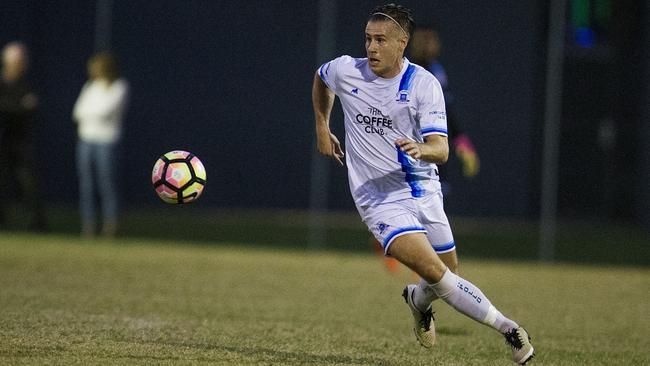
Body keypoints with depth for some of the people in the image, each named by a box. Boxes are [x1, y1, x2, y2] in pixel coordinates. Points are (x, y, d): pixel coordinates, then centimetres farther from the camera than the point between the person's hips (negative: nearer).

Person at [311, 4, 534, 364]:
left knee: (447, 271, 13)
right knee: (434, 272, -20)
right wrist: (321, 128, 20)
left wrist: (422, 150, -42)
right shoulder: (346, 71, -6)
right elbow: (320, 78, 20)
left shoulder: (424, 84, -12)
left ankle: (418, 300, 49)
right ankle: (507, 328, -13)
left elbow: (441, 150, -20)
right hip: (380, 200, -2)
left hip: (424, 192, 2)